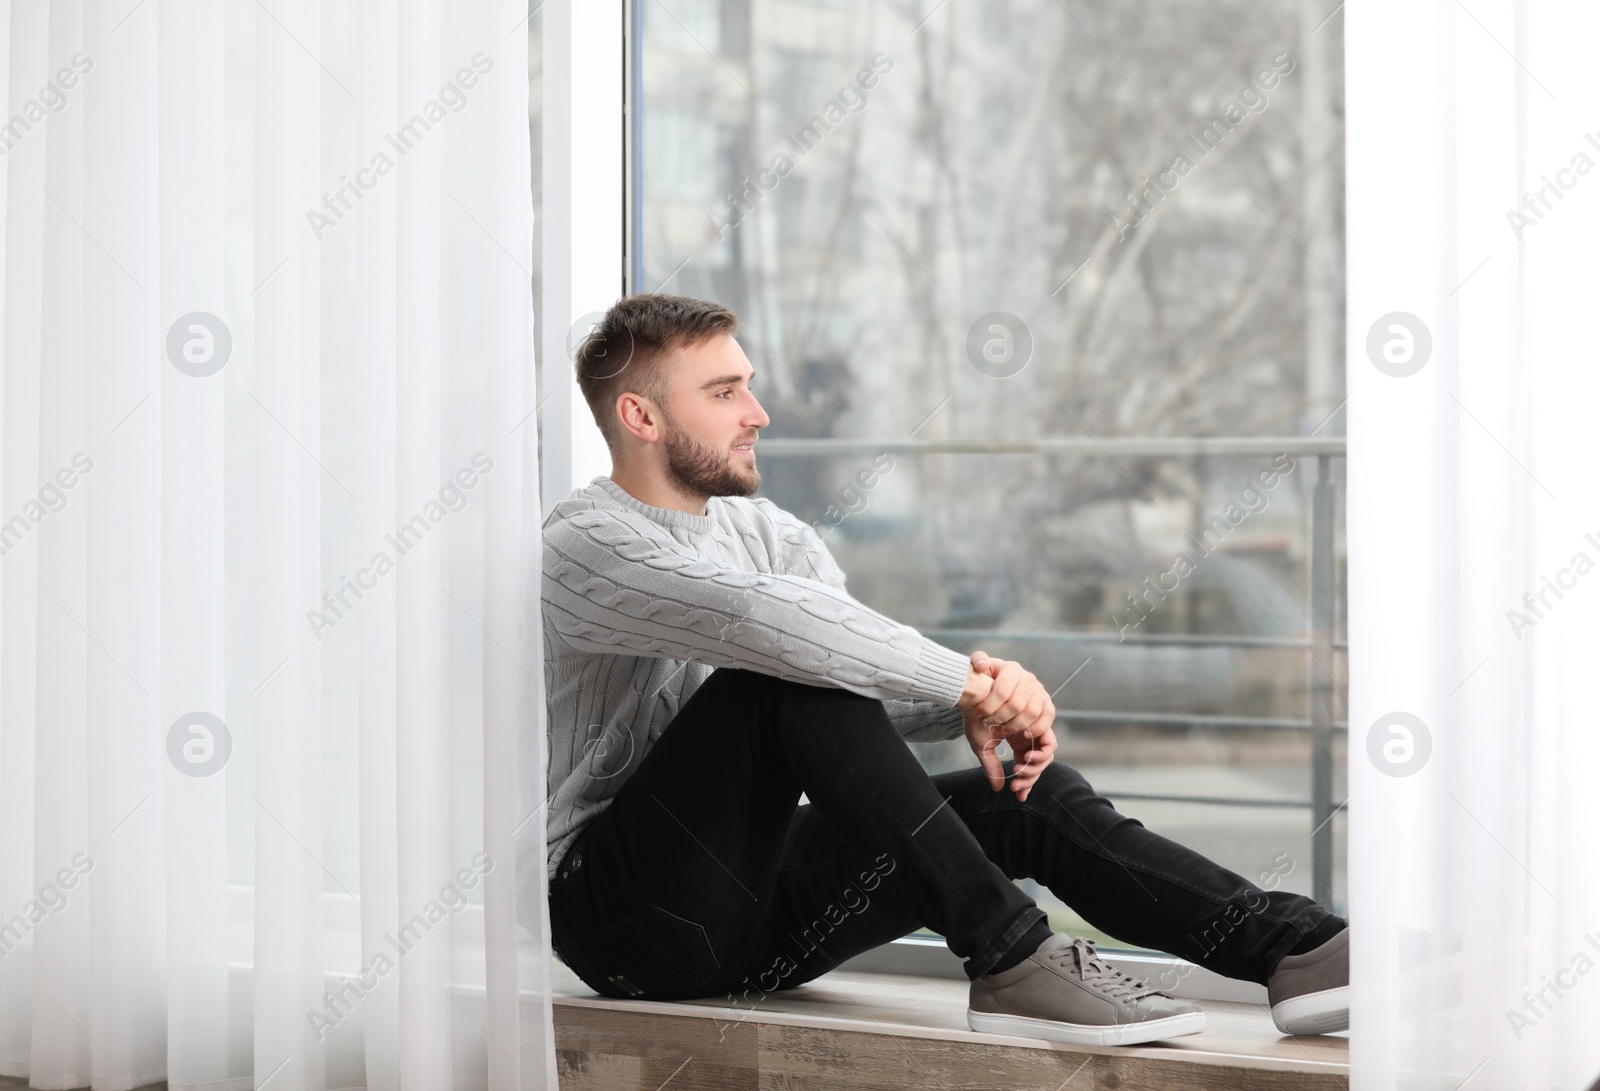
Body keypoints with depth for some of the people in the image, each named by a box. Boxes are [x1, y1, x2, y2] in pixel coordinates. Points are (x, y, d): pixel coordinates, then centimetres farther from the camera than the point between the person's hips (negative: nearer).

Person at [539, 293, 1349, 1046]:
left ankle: (1301, 950, -19)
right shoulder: (584, 548, -14)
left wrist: (983, 700, -20)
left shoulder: (765, 532, 13)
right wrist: (969, 682, -27)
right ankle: (1010, 959, -33)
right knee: (792, 675, -30)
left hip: (755, 901, 8)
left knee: (1028, 796, -9)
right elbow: (766, 617, -31)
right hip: (623, 911, -7)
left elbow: (875, 694, 3)